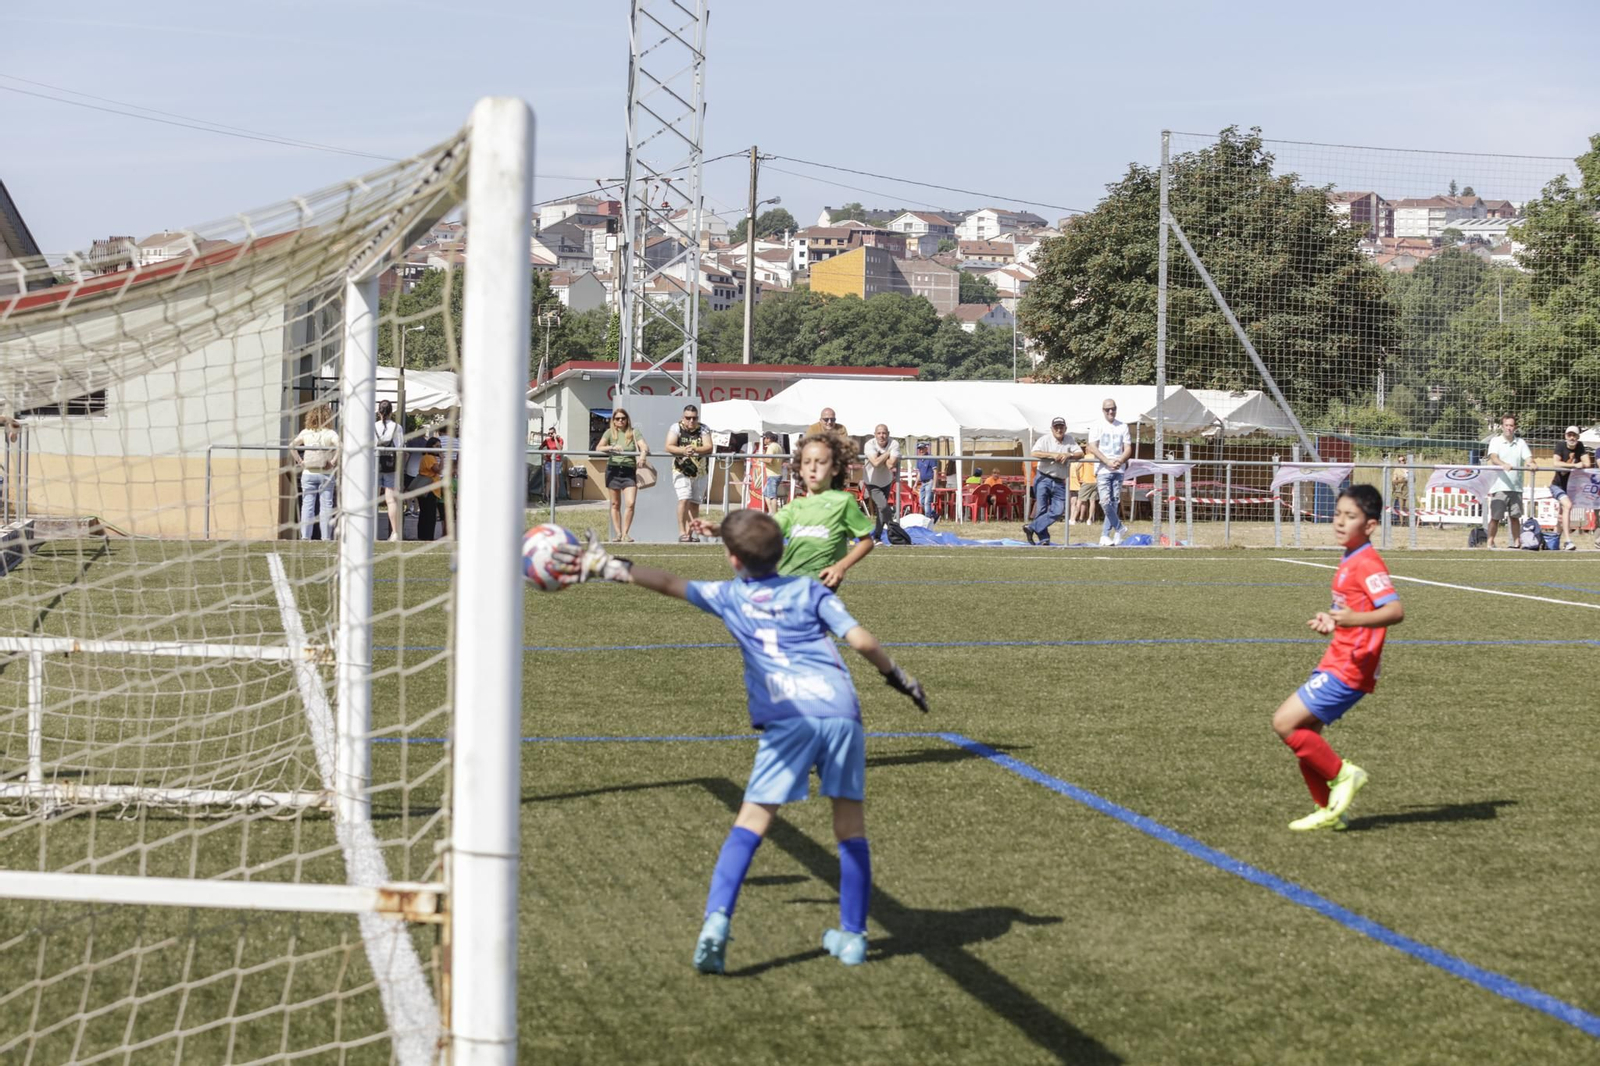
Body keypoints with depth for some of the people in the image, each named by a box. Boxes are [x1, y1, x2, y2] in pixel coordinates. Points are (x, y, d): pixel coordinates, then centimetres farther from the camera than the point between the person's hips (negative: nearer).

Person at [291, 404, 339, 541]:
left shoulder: (305, 433, 3)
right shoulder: (330, 434, -6)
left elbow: (292, 446, -4)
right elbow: (340, 446, -22)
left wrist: (300, 461, 0)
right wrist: (333, 462, -12)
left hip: (308, 473, 2)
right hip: (325, 474, -2)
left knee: (307, 504, 5)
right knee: (326, 505, 3)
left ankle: (305, 535, 0)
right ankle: (326, 536, 2)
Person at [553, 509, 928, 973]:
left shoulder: (730, 596, 16)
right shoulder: (809, 590, 18)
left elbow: (669, 582, 20)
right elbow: (861, 639, 8)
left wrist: (606, 566, 28)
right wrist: (900, 677, 21)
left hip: (787, 719, -1)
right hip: (842, 711, 2)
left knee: (751, 821, 0)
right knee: (851, 825, 12)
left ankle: (716, 921, -16)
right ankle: (853, 937, 16)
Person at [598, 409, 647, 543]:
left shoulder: (634, 433, 4)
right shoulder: (610, 433, 5)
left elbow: (644, 447, -7)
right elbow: (598, 448, -6)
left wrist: (643, 453, -31)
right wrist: (612, 447, -24)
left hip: (629, 471, -1)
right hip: (613, 470, 1)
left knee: (630, 503, -12)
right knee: (615, 504, 7)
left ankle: (625, 534, -3)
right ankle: (617, 534, 14)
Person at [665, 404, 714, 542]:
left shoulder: (703, 429, 0)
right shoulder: (676, 428, -4)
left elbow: (708, 447, -12)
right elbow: (669, 447, -14)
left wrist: (695, 450, -31)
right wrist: (683, 450, -32)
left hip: (699, 471, 3)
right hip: (681, 470, -3)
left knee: (695, 503, 6)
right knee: (684, 500, -16)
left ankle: (690, 532, 12)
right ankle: (682, 532, -13)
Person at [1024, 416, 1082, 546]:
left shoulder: (1069, 439, 9)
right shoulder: (1045, 439, -3)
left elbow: (1080, 453, 0)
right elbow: (1034, 453, -17)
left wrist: (1068, 455, -19)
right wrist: (1052, 455, -25)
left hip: (1059, 482, 4)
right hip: (1043, 479, -4)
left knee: (1058, 511, -7)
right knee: (1041, 510, -4)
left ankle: (1031, 528, -2)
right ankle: (1044, 539, 2)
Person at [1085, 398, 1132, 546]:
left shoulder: (1123, 427, 10)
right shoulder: (1097, 428, 3)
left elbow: (1128, 449, 7)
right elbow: (1093, 448, -5)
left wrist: (1120, 460, -14)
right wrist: (1108, 462, -17)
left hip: (1118, 470, 2)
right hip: (1103, 470, -2)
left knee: (1115, 502, 1)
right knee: (1105, 501, -15)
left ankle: (1105, 536, 6)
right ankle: (1119, 527, 5)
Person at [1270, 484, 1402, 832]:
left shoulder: (1367, 563, -15)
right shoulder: (1349, 562, 17)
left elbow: (1395, 611, -28)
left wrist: (1355, 618, -41)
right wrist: (1332, 622, 22)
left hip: (1348, 669, -10)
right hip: (1337, 662, 10)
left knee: (1285, 722, -14)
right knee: (1303, 731, 10)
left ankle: (1343, 774, -2)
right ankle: (1328, 809, 17)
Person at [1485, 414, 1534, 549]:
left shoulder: (1521, 443, 14)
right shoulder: (1496, 441, 5)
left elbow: (1528, 458, 3)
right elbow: (1493, 457, -12)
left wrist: (1531, 463, -21)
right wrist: (1503, 464, -32)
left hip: (1516, 486, 3)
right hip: (1500, 486, -3)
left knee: (1515, 516, 5)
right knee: (1495, 516, -4)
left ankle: (1515, 543, 11)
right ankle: (1490, 542, 2)